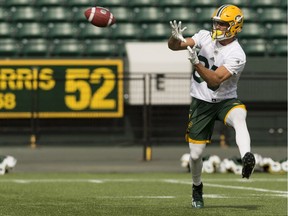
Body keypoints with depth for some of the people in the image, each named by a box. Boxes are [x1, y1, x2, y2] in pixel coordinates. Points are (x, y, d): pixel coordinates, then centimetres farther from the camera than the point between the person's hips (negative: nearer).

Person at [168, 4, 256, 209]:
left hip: (225, 100, -3)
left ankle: (247, 159, -60)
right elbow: (174, 46, -5)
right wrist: (176, 37, -28)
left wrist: (196, 63, -41)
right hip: (201, 102, 4)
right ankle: (197, 188, 32)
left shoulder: (236, 56, -19)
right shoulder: (205, 36, -4)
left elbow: (215, 80, -29)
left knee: (239, 116, -39)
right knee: (196, 154, 4)